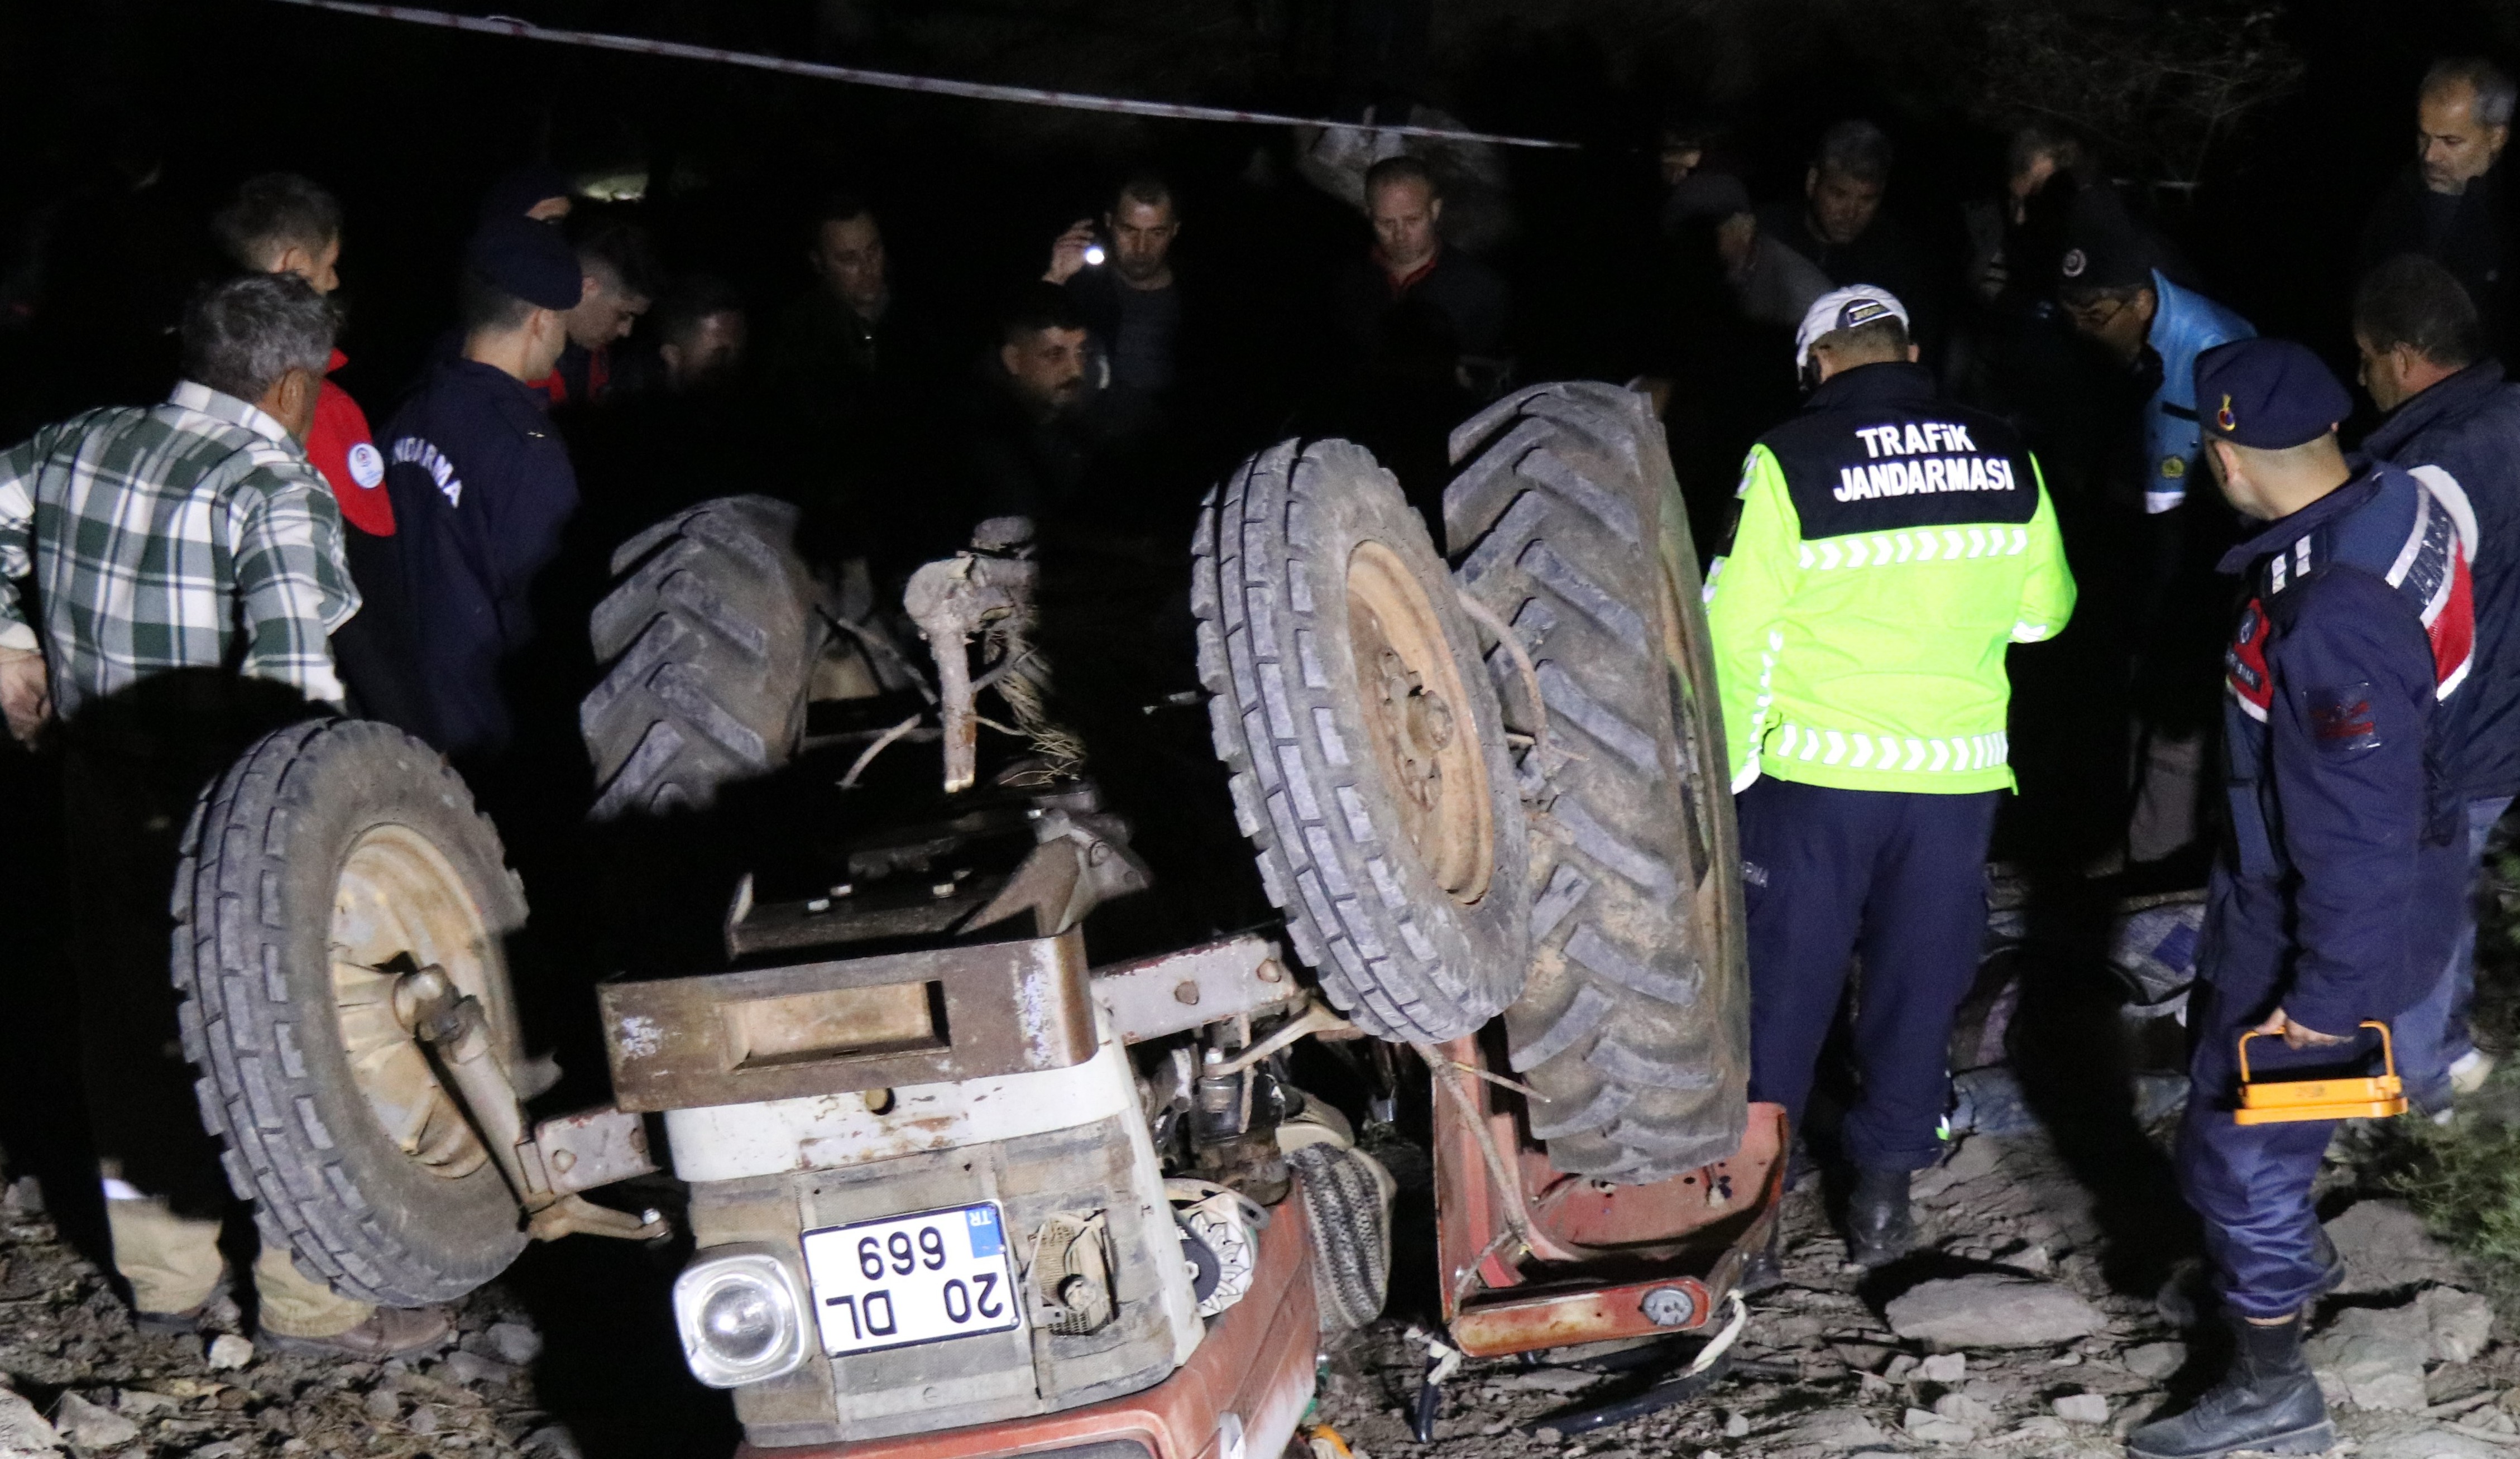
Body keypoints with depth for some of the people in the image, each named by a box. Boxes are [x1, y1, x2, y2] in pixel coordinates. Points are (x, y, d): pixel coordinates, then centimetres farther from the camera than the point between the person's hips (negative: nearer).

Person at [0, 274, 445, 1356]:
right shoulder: (276, 490, -18)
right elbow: (294, 669, -29)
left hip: (103, 796, 8)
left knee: (135, 1032, 19)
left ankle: (165, 1278, 33)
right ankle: (311, 1303, 16)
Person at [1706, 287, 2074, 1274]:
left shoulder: (1790, 460, -10)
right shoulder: (2004, 458, 1)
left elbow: (1736, 632, -9)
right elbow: (2044, 609, 11)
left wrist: (1729, 768, 1)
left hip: (1818, 769, -2)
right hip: (1959, 768, 3)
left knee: (1784, 986, 9)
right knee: (1920, 980, 15)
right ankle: (1884, 1192, 23)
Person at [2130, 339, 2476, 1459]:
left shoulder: (2331, 622, -37)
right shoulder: (2393, 504, -9)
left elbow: (2360, 834, -30)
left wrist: (2328, 993, -20)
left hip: (2325, 923, -10)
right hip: (2281, 883, 10)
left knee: (2232, 1149, 6)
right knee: (2220, 1057, 30)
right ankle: (2291, 1250, 54)